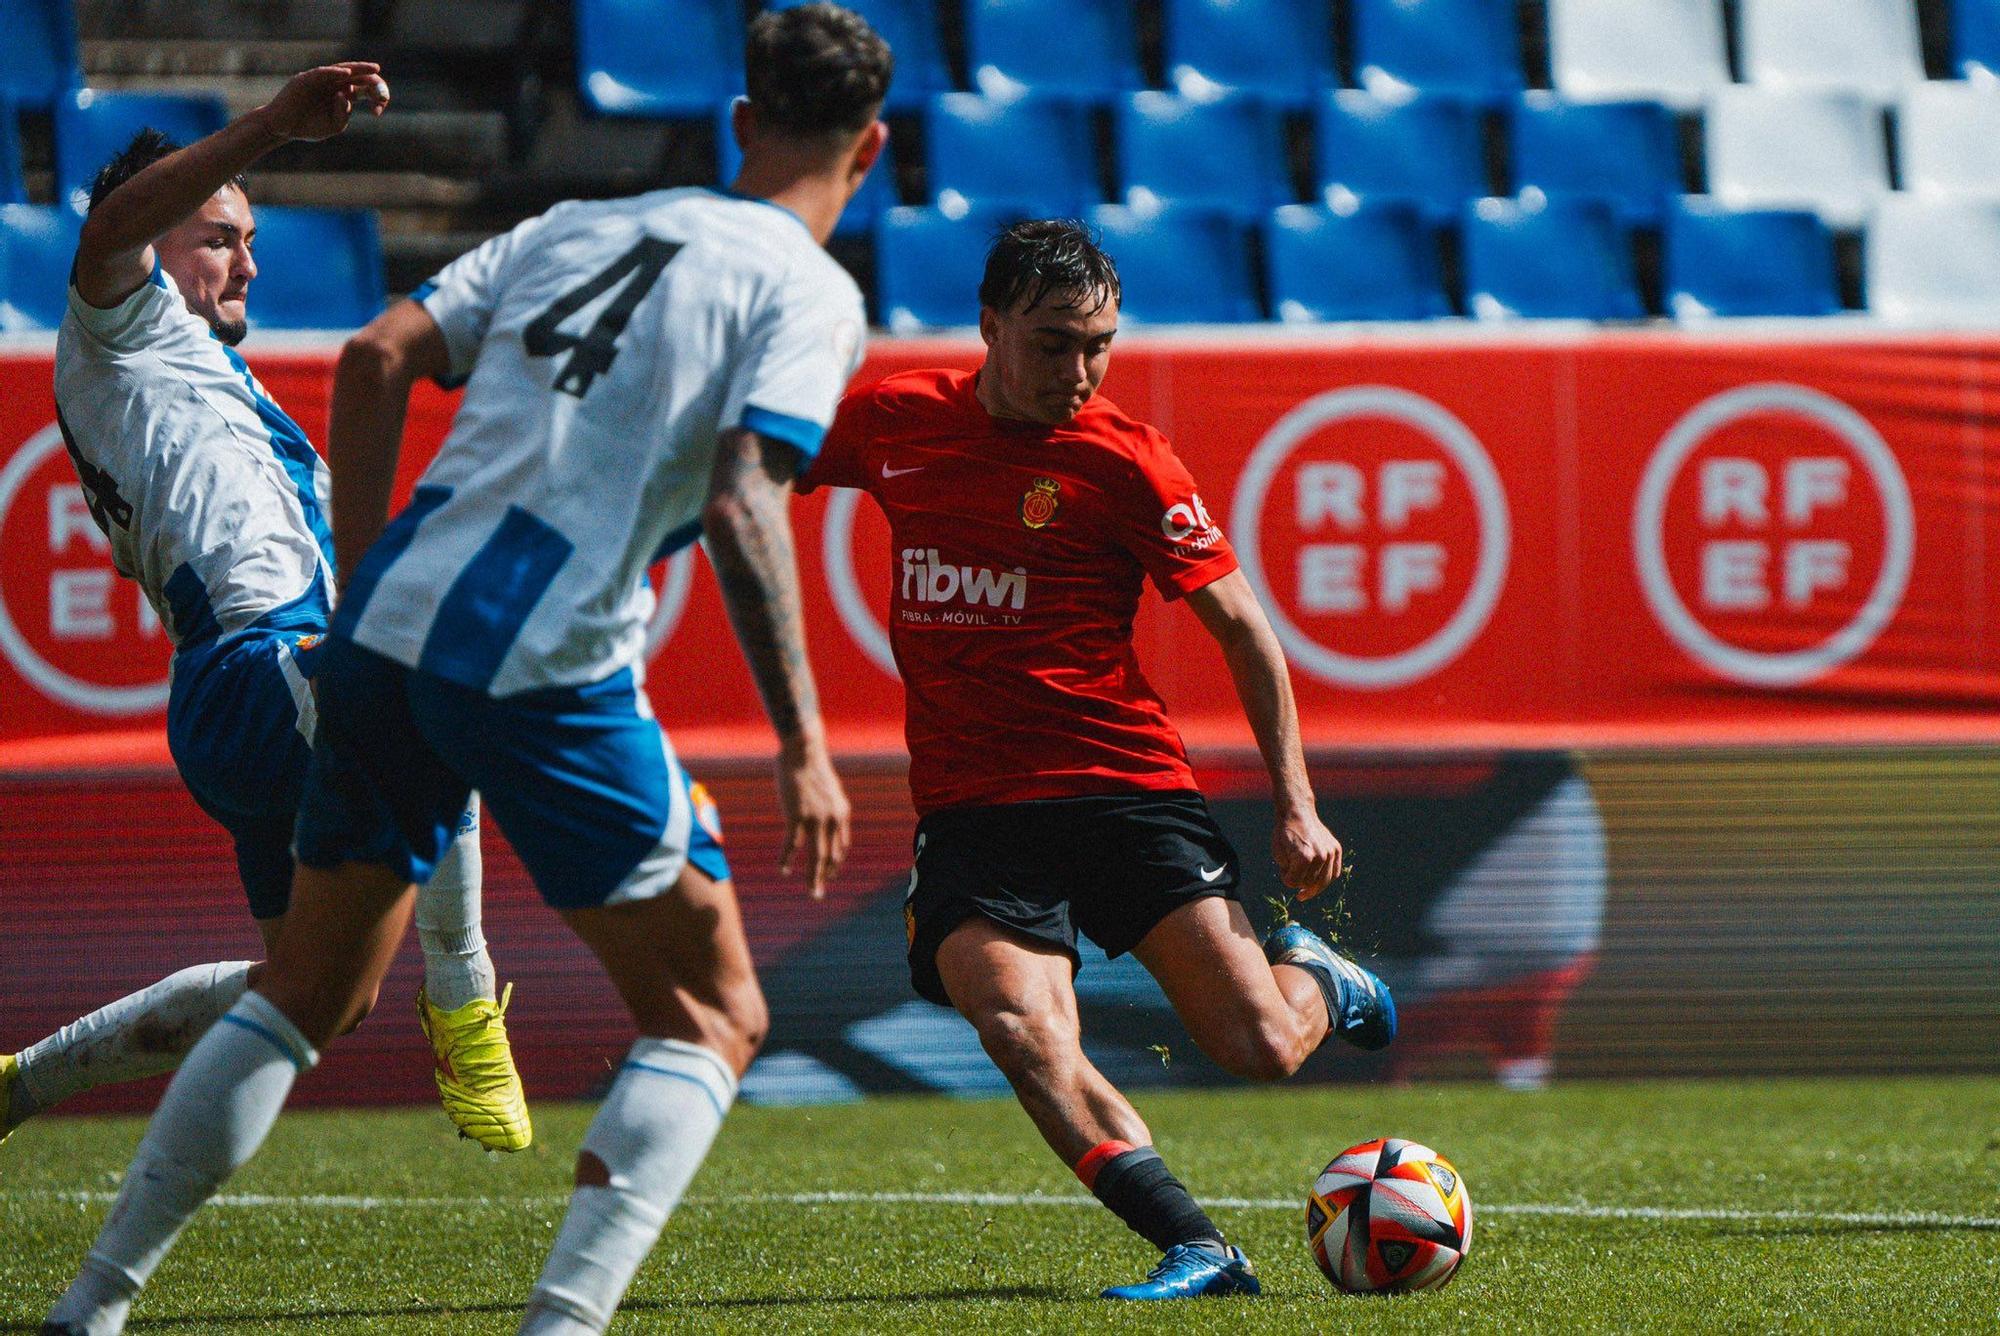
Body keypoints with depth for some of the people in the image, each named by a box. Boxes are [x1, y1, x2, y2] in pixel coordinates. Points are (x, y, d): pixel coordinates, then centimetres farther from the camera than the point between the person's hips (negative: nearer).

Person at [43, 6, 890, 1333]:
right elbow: (744, 503, -13)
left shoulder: (574, 228, 19)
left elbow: (376, 358, 12)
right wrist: (804, 748, -14)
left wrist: (366, 580, 17)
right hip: (548, 671, -6)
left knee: (307, 990, 22)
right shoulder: (809, 293, 1)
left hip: (387, 627, 6)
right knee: (712, 1018, 6)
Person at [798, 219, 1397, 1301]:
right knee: (1020, 1026, -27)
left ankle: (1318, 979, 26)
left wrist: (1296, 808, -6)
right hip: (971, 810, 2)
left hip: (1124, 786, -2)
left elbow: (1242, 629, 0)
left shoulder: (1123, 461, -4)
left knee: (1261, 1050, -11)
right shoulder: (894, 422, 5)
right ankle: (1197, 1249, -30)